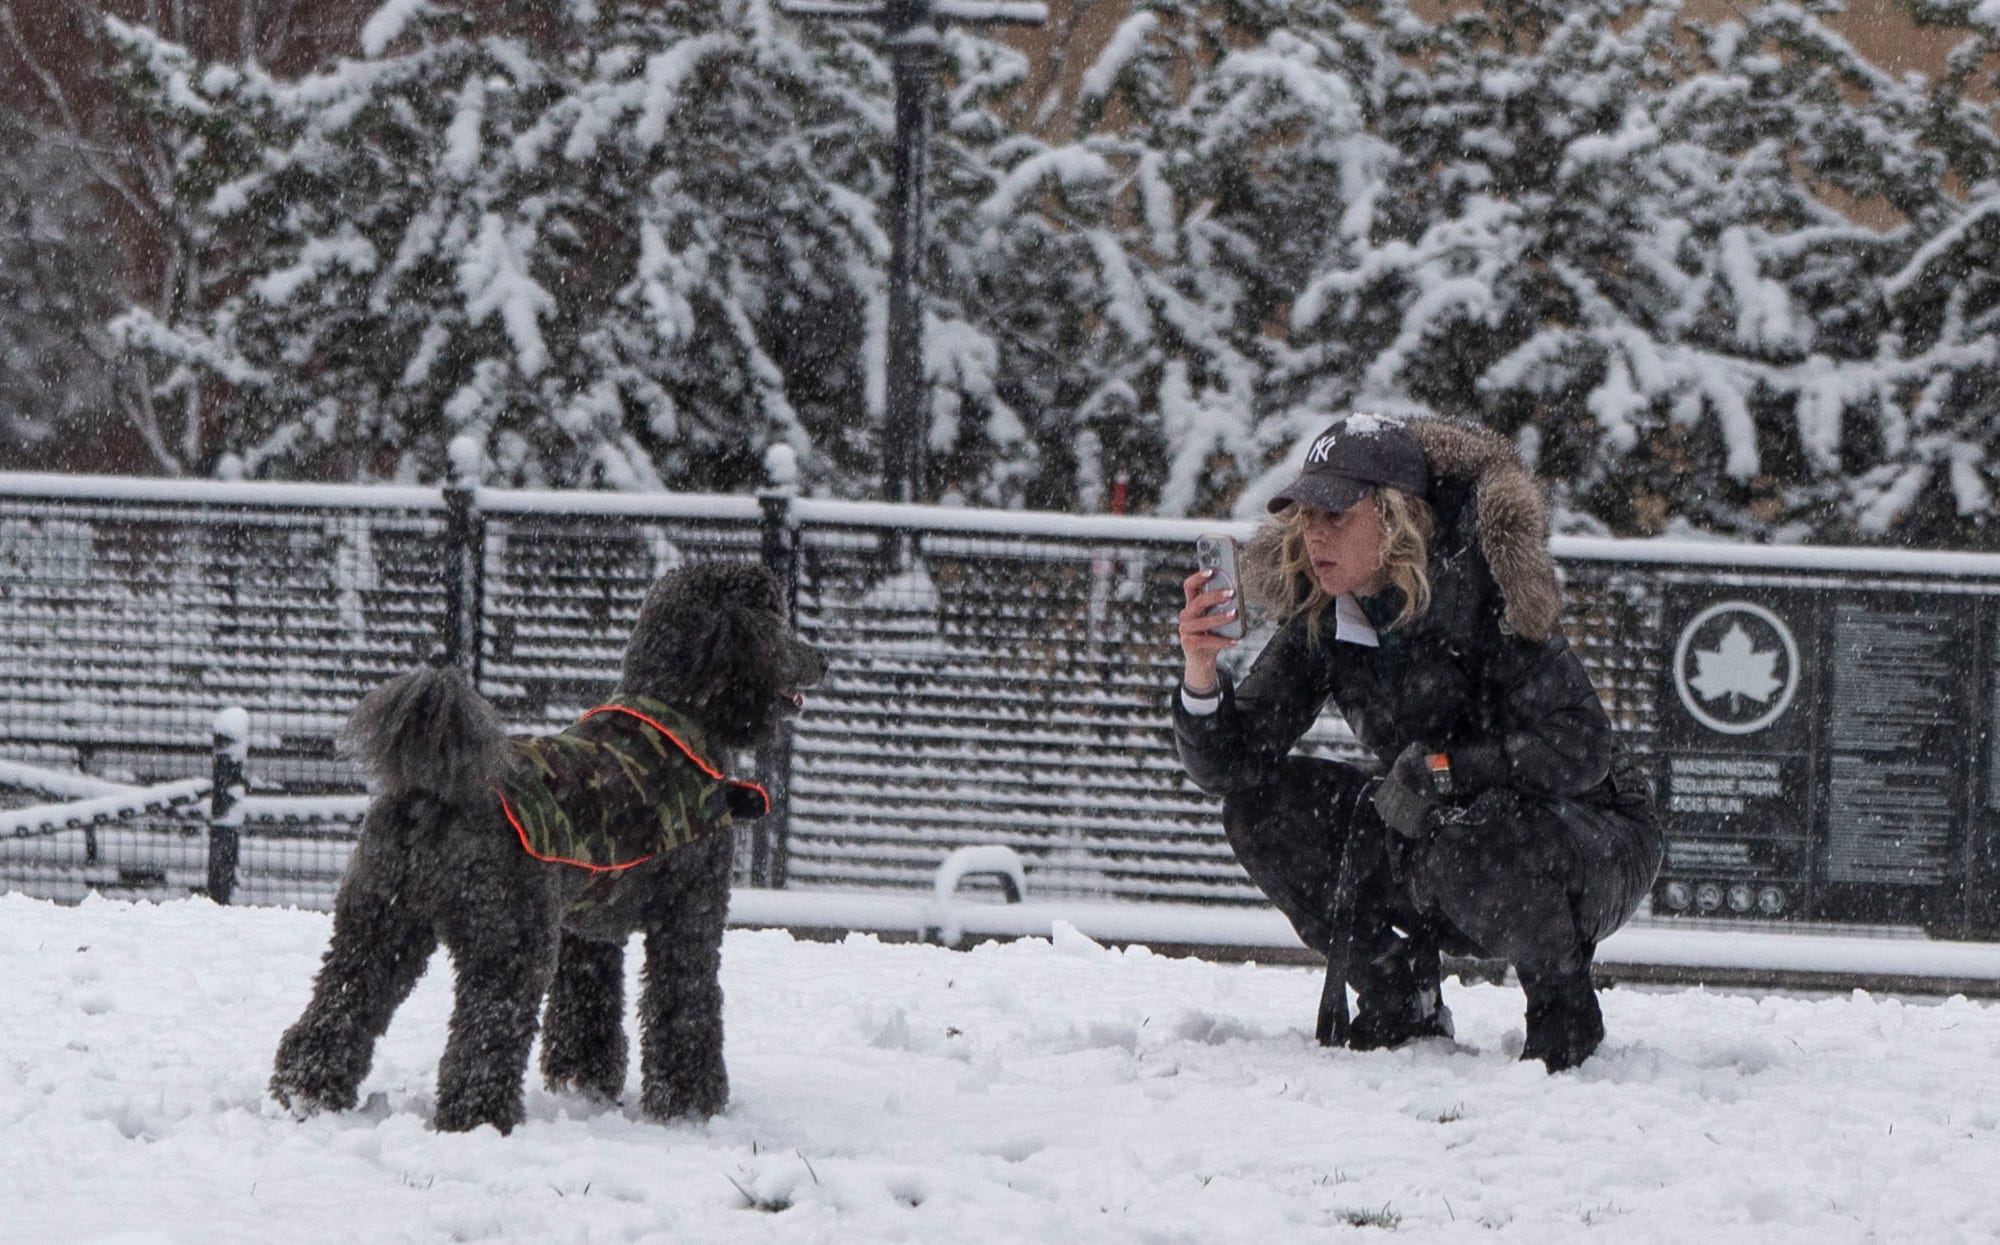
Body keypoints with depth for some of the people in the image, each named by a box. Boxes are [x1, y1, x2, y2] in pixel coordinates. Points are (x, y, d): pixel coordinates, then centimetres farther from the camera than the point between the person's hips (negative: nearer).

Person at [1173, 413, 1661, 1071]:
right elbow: (1227, 763, -9)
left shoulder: (1478, 592, -24)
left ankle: (1565, 1010, -10)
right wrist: (1200, 675, -28)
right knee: (1261, 802, -9)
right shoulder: (1320, 619, -6)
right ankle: (1401, 1012, 2)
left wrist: (1439, 769, -33)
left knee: (1472, 844, -39)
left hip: (1595, 844, -6)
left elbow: (1581, 747, -30)